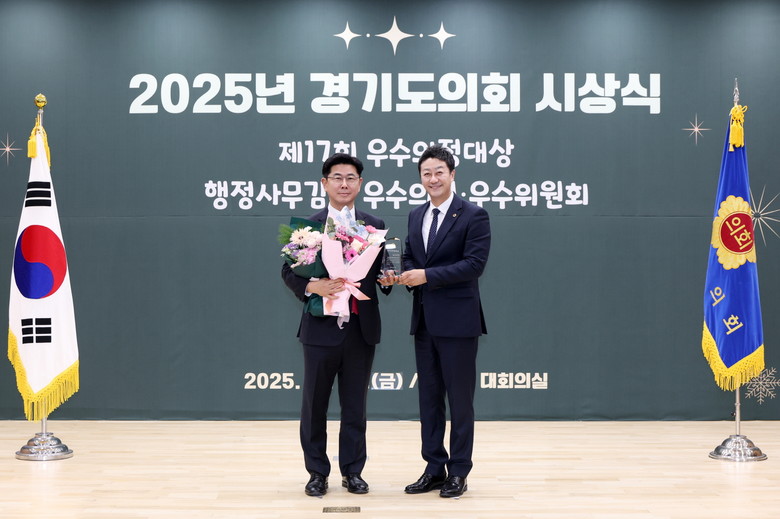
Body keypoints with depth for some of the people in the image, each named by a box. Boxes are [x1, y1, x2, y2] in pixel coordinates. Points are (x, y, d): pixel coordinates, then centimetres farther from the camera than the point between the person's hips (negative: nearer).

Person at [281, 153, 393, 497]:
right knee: (314, 405, 6)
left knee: (355, 405, 9)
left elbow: (382, 273, 10)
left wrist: (388, 278, -13)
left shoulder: (375, 227, 7)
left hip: (362, 328, 1)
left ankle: (352, 472, 20)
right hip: (321, 327, -1)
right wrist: (311, 286, -19)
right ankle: (317, 472, 18)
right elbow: (289, 272, 0)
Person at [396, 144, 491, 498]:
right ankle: (434, 469, 21)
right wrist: (408, 275, -4)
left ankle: (458, 473, 11)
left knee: (460, 399, 2)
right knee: (428, 397, 12)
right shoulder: (416, 216, 14)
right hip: (424, 320, 7)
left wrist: (427, 275, -19)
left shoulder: (473, 216, -7)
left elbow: (475, 264, -16)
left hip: (457, 321, -7)